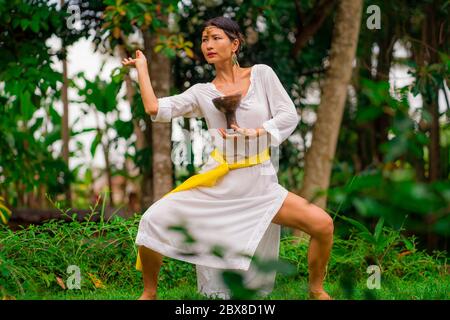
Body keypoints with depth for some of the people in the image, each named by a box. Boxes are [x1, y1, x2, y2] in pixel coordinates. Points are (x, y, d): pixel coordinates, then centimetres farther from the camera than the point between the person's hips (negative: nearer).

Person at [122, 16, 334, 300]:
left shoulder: (262, 74, 4)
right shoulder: (202, 92, 5)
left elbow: (289, 115, -2)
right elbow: (155, 109, -6)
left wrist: (256, 132, -16)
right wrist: (141, 66, 3)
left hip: (260, 185, 0)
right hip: (216, 184, 1)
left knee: (323, 224, -18)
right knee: (152, 221, -17)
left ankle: (316, 290, 9)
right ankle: (150, 293, 7)